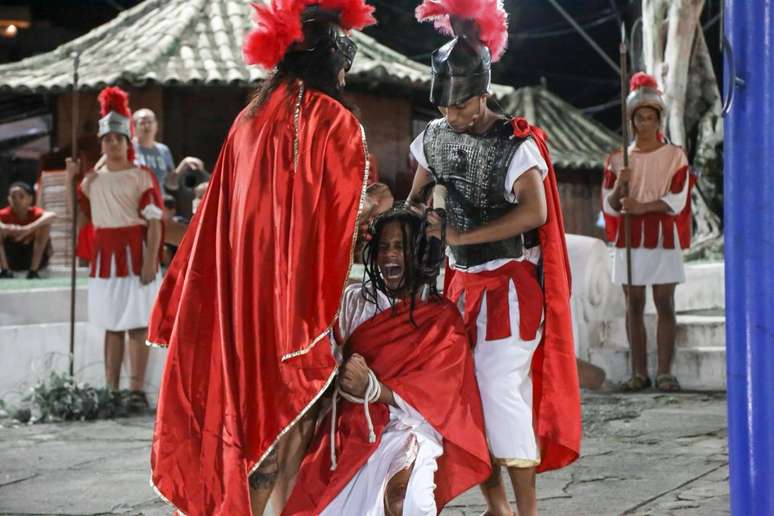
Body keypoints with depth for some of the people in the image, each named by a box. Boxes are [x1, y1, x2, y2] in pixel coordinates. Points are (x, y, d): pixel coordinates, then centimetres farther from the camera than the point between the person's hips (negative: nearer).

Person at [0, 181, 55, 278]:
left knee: (45, 223, -25)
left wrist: (29, 228, -54)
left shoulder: (36, 213, -19)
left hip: (35, 257, -1)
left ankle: (33, 270, -26)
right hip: (11, 259, 1)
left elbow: (52, 215, -43)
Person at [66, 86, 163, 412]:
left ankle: (137, 391, -6)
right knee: (112, 327, 8)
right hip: (104, 259, 5)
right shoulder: (93, 180, 13)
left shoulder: (142, 177, -3)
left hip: (135, 256, -5)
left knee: (137, 326, -6)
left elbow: (154, 222, -8)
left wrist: (150, 261, -17)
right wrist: (69, 179, 7)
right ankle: (112, 390, 11)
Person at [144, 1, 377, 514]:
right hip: (299, 302, -6)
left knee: (250, 405, 14)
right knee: (290, 417, 2)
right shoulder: (339, 125, -9)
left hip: (242, 296, 6)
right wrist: (321, 317, -1)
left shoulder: (249, 121, 7)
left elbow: (221, 216, 10)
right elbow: (338, 226, -8)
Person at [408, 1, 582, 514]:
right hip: (464, 282, 7)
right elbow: (416, 198, 14)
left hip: (510, 284, -6)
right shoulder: (435, 137, 4)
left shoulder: (516, 144, -15)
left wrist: (460, 235, -27)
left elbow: (535, 212, -27)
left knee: (501, 389, -12)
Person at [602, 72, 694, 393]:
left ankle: (664, 372, -3)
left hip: (663, 239, -2)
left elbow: (677, 201, -6)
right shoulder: (619, 159, 10)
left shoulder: (674, 156, 4)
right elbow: (610, 206, 7)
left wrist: (642, 206, -16)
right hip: (629, 240, 2)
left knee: (664, 304, -4)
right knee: (634, 304, 2)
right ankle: (639, 372, 5)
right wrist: (620, 184, -12)